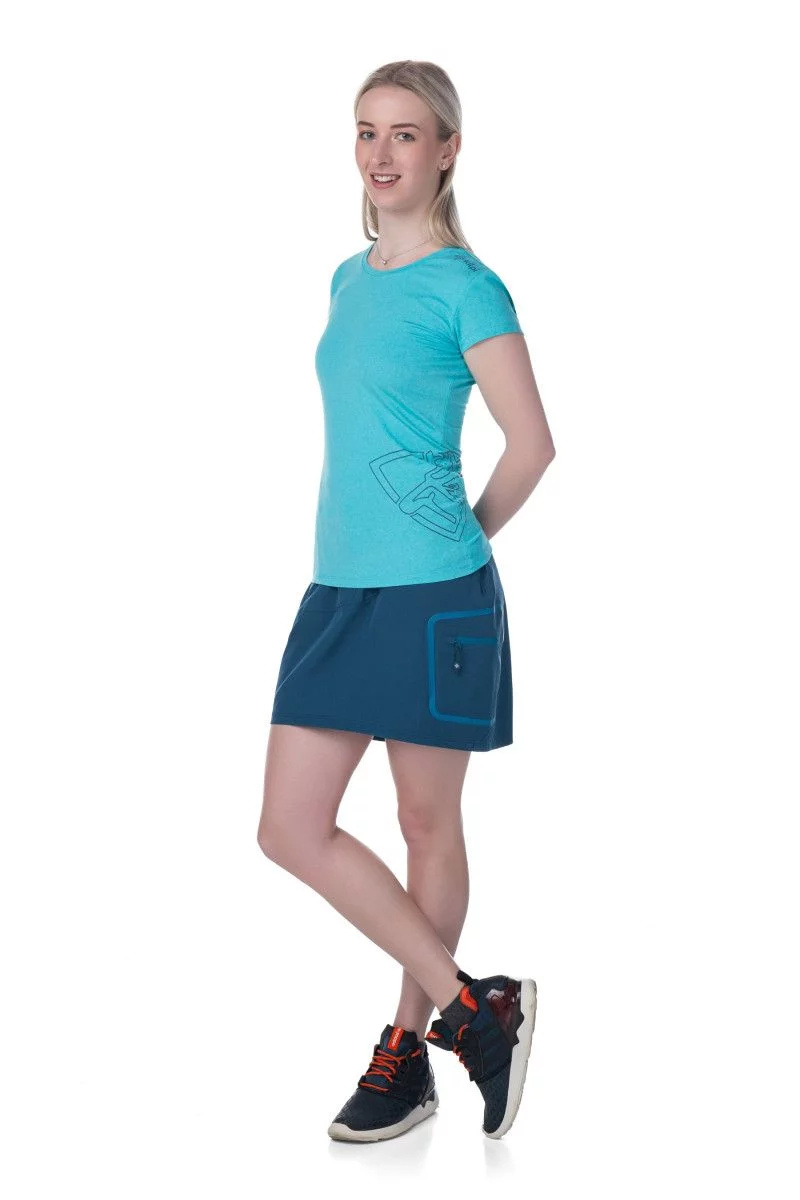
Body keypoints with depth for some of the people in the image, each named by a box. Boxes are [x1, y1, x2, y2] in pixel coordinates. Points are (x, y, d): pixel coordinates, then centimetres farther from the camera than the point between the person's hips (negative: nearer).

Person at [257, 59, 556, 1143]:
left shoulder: (465, 288, -8)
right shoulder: (350, 279, 13)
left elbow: (533, 445, -9)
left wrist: (454, 544, 3)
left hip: (433, 595, -7)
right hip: (339, 589, 7)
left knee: (428, 823, 6)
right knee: (291, 829, 2)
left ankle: (409, 1053, 21)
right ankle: (472, 1009, 13)